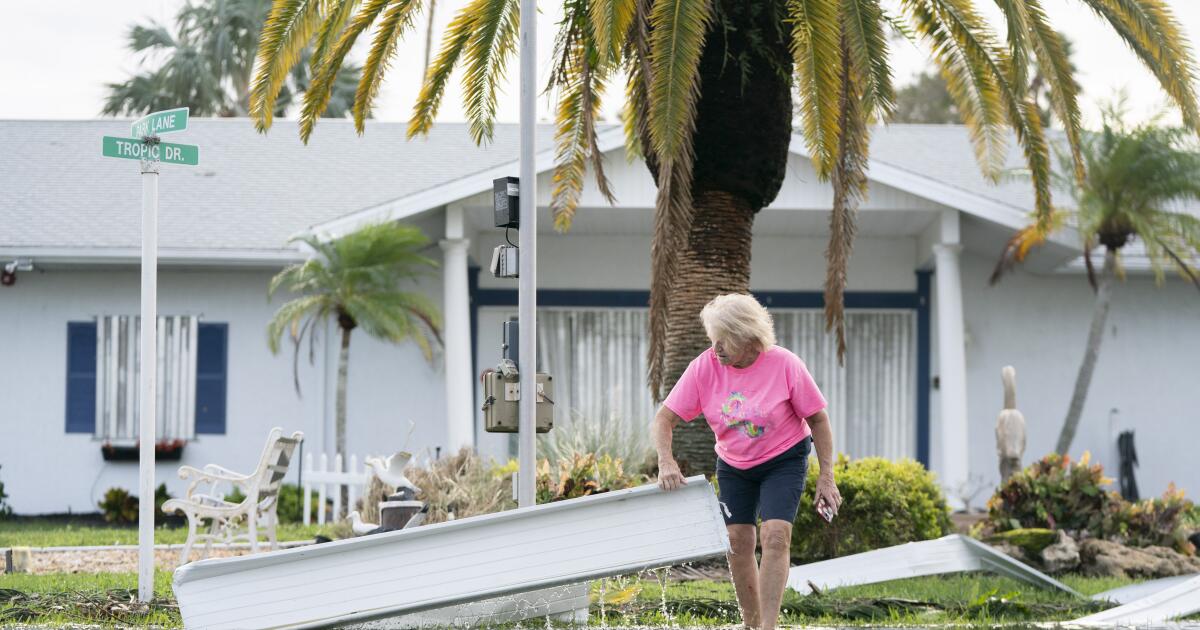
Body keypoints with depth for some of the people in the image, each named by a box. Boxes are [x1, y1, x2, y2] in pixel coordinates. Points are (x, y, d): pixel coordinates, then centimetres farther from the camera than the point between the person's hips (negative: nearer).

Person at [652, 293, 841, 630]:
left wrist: (826, 477, -12)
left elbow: (817, 419, -11)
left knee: (775, 536, -19)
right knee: (738, 540, -1)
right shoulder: (704, 367, -16)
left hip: (784, 460, -3)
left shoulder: (785, 365, -22)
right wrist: (666, 462, -32)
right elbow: (664, 419, -14)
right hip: (733, 465, 3)